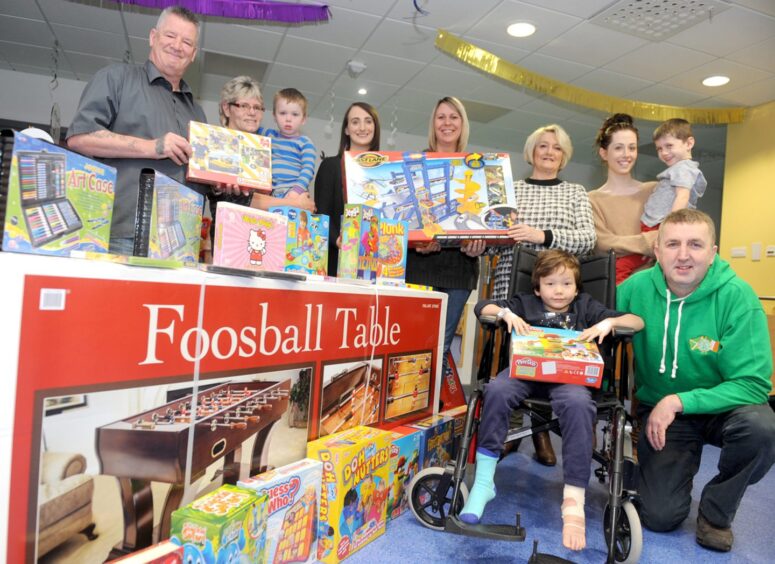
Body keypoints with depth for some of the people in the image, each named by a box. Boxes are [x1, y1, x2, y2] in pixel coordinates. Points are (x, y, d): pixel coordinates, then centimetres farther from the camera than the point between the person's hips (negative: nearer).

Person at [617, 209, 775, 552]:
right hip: (660, 410, 0)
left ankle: (717, 511, -4)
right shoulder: (637, 287, -15)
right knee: (660, 517, -10)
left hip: (720, 407, 0)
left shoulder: (736, 296, -20)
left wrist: (679, 401, -29)